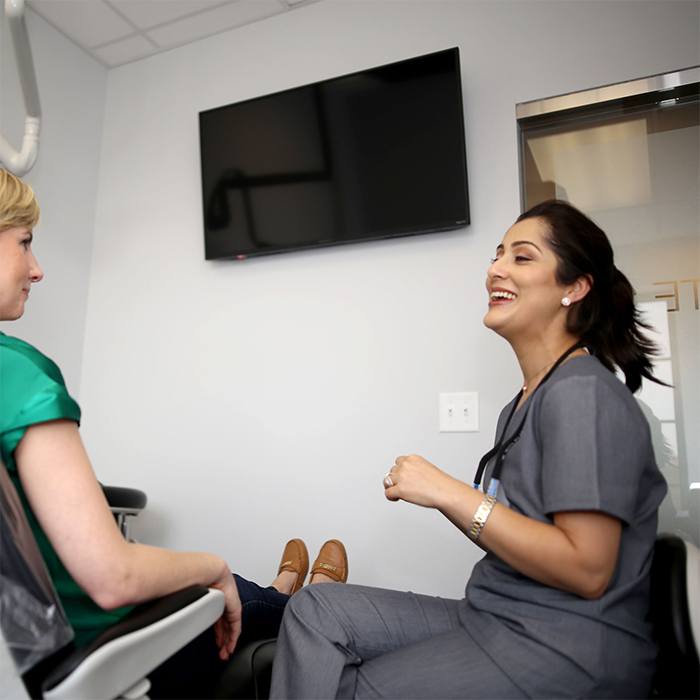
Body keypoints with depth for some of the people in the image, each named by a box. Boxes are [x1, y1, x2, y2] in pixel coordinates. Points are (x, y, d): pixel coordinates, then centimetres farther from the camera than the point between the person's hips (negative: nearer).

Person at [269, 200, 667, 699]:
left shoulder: (584, 394, -16)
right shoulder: (524, 403, 12)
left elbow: (587, 569, -21)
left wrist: (451, 493, -19)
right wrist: (432, 493, -2)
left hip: (568, 652, -7)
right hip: (495, 621, 7)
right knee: (316, 609, -7)